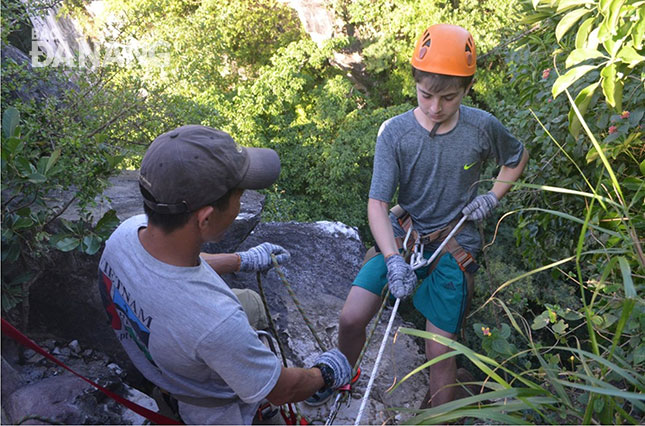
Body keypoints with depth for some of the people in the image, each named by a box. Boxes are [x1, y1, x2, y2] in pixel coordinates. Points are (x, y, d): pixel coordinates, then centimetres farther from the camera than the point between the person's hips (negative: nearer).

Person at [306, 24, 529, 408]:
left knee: (440, 352, -3)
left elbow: (519, 157, 13)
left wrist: (493, 196, -2)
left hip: (455, 244, 0)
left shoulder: (483, 127, -9)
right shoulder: (394, 132, -12)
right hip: (403, 235, 1)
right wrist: (394, 260, -29)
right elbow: (377, 203, -16)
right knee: (351, 319, -6)